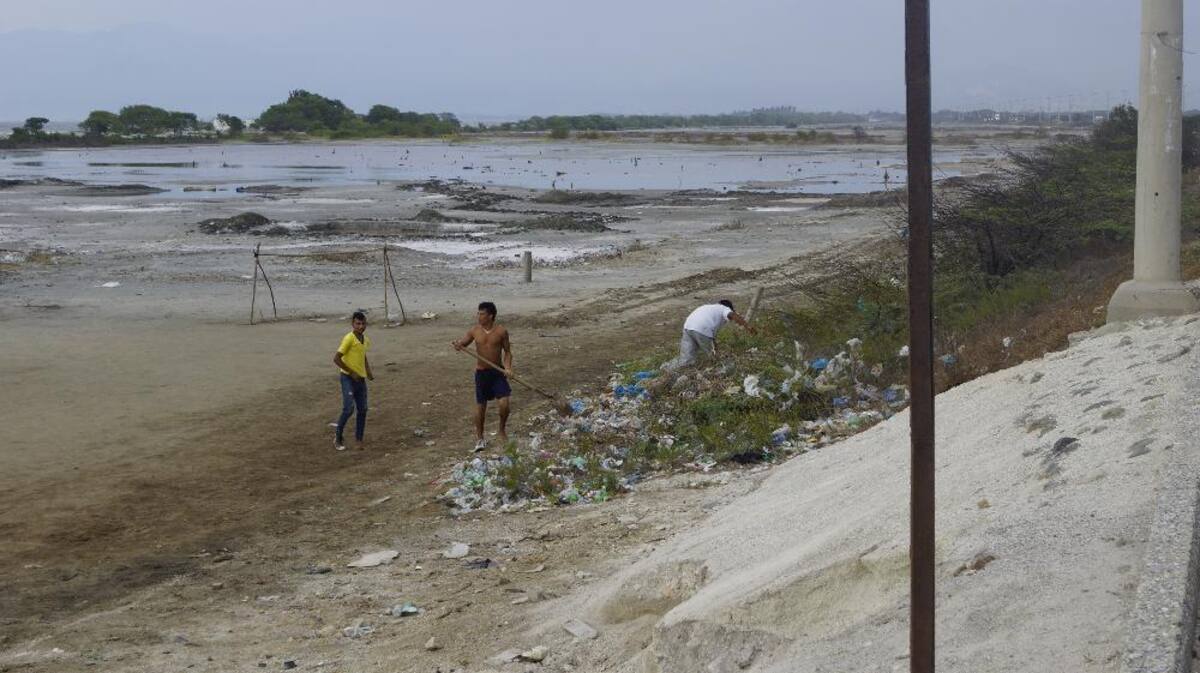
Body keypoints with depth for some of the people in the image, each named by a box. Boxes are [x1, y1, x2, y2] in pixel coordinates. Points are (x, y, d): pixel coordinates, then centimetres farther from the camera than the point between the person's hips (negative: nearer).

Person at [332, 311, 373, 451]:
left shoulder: (366, 339, 9)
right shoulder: (349, 338, -15)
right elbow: (336, 358, -17)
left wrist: (368, 372, 11)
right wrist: (351, 372, -16)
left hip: (361, 379, 7)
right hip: (348, 378, -7)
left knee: (362, 409, 5)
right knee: (349, 408, -15)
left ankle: (358, 440, 13)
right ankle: (338, 437, 2)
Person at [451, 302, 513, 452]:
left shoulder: (501, 331, -6)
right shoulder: (474, 331, -3)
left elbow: (507, 351, 1)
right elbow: (462, 345, 3)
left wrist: (508, 367, -14)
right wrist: (457, 345, -21)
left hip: (498, 372, -1)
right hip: (481, 372, 1)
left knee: (504, 403, -11)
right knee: (480, 405, 7)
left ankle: (502, 430, 17)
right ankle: (479, 438, 22)